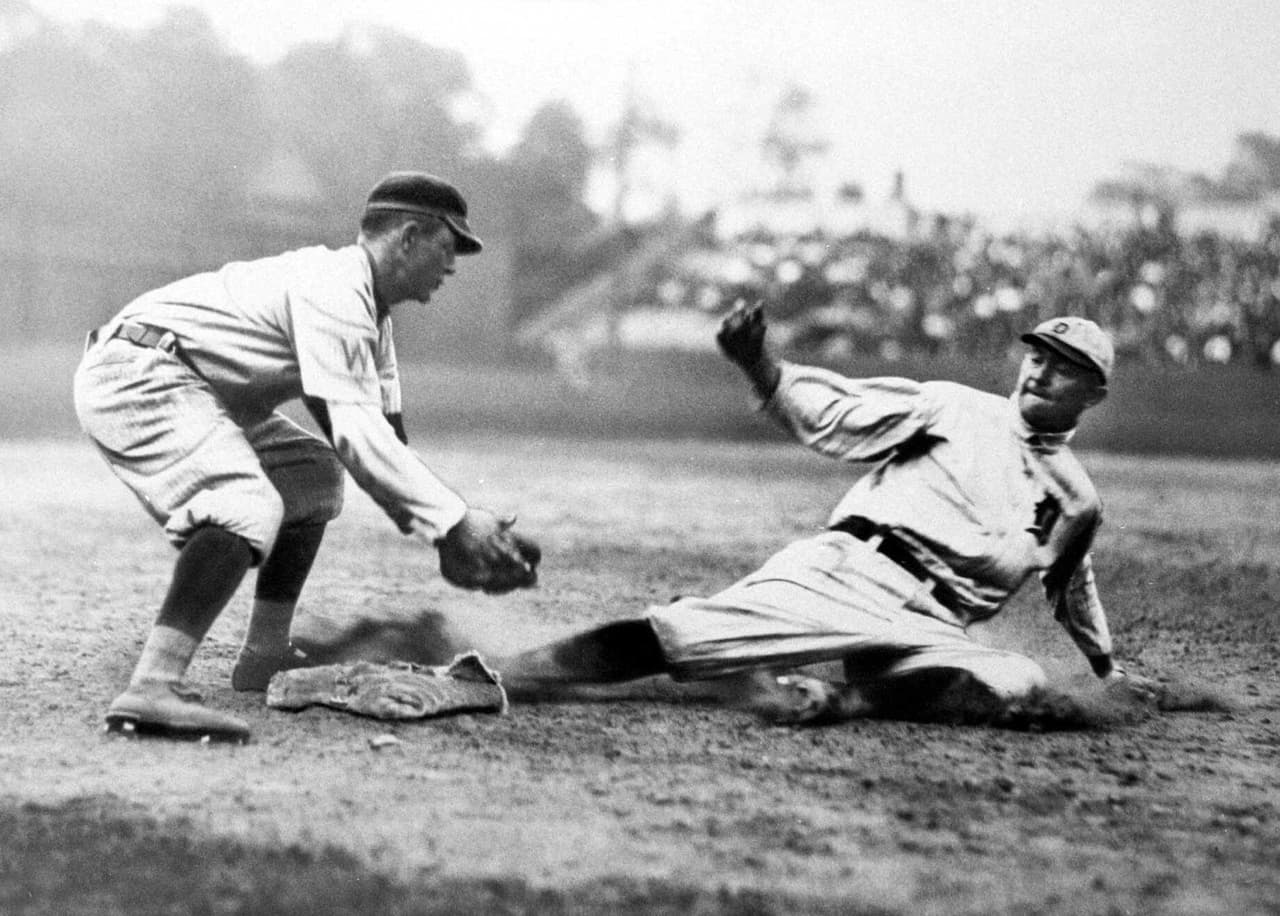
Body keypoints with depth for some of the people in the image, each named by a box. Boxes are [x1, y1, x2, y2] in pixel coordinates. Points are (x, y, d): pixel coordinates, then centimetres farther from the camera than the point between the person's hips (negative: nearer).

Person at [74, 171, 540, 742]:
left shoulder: (367, 309, 16)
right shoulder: (334, 289, -17)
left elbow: (385, 438, 14)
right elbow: (356, 431, -26)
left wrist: (449, 541, 2)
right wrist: (454, 521, -26)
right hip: (134, 373, -11)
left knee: (312, 473, 18)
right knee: (250, 506, -28)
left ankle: (265, 656, 15)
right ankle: (153, 689, -40)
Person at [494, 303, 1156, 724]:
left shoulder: (1077, 498, 22)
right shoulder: (956, 409, 13)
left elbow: (1071, 590, 41)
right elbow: (830, 417, 5)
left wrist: (1106, 669, 49)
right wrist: (757, 363, -12)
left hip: (927, 633, 3)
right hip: (845, 570, -3)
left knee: (1018, 682, -31)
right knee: (675, 636, -24)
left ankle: (842, 700, -37)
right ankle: (497, 677, -27)